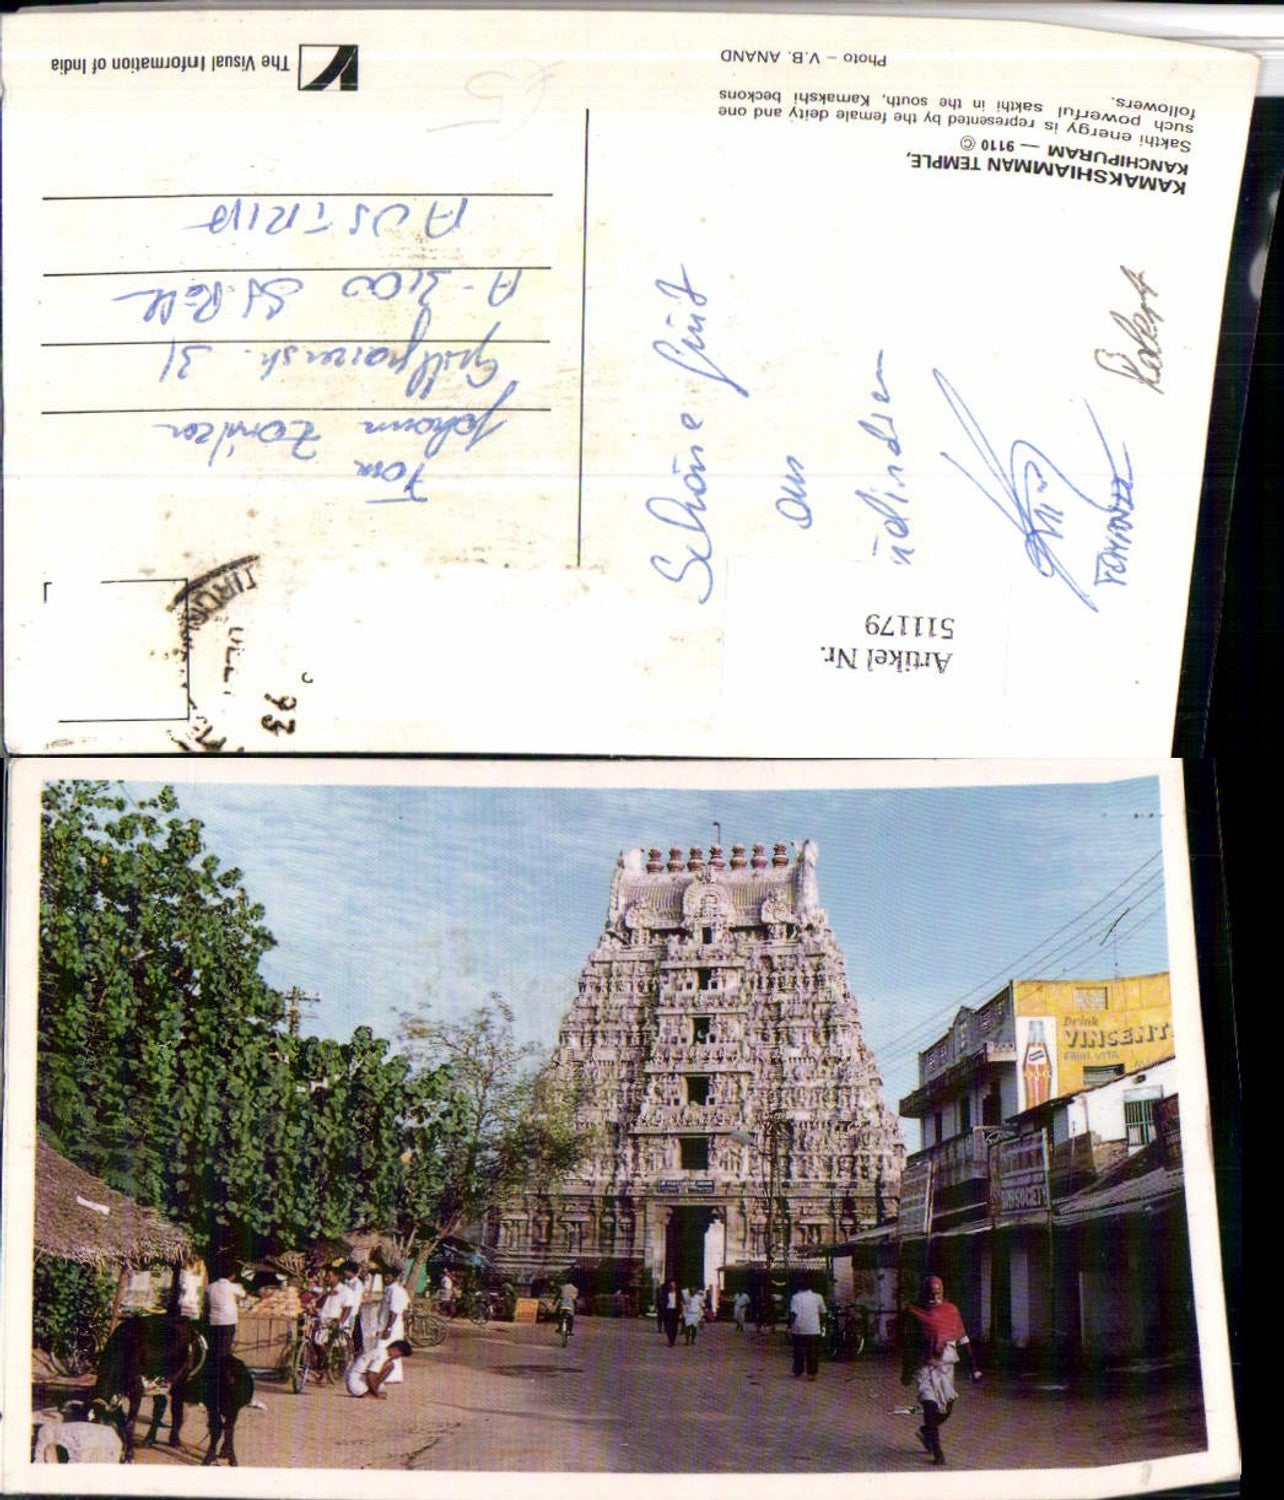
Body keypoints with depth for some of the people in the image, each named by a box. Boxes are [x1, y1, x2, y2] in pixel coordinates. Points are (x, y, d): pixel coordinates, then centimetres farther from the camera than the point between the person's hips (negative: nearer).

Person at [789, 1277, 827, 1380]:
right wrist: (822, 1325, 23)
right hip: (813, 1329, 0)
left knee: (798, 1352, 11)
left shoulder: (795, 1297, 0)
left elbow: (793, 1313, -8)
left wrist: (790, 1325, -1)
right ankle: (811, 1373, 2)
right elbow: (822, 1313, 11)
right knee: (813, 1352, 6)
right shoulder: (817, 1297, 4)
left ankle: (797, 1373, 17)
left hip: (799, 1329, 0)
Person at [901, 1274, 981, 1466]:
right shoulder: (916, 1313, 0)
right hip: (924, 1366, -3)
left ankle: (926, 1431, 34)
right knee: (930, 1405, -13)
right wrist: (906, 1371, 9)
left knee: (946, 1409, 5)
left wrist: (973, 1368, 5)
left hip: (945, 1365, 3)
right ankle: (937, 1451, -7)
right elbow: (909, 1344, 7)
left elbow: (963, 1340, 8)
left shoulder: (951, 1311, 4)